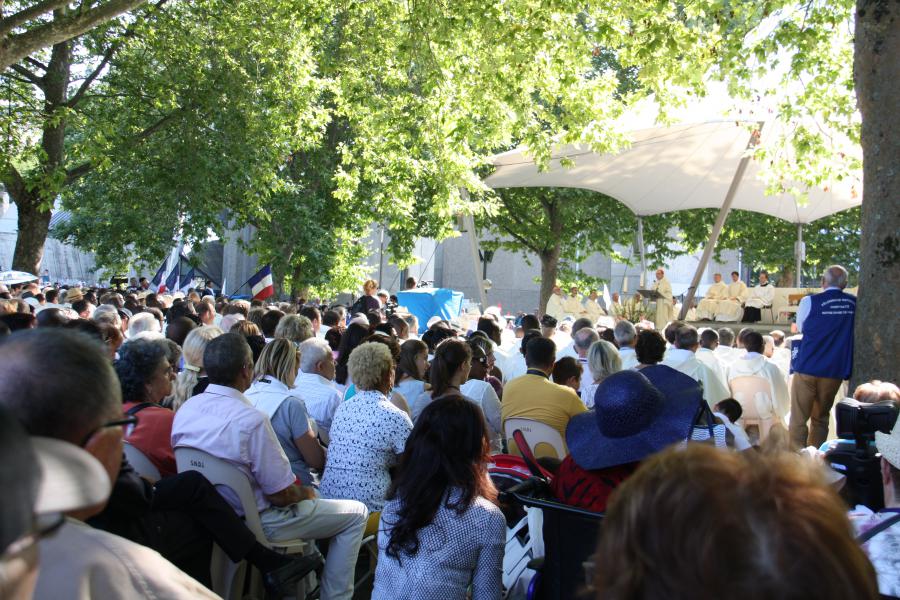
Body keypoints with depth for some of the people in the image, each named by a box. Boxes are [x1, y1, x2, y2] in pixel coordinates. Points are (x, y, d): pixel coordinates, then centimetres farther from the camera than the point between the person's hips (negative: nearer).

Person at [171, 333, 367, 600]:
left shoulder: (185, 409, -6)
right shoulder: (252, 420, -29)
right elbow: (281, 495, -23)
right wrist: (306, 493, 0)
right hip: (253, 523, -8)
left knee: (303, 500, 33)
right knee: (357, 513, 5)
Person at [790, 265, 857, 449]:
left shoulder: (810, 302, -8)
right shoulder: (855, 303, -1)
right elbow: (853, 332, 12)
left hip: (807, 367, -3)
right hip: (835, 371, 3)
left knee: (798, 418, 4)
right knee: (821, 418, 16)